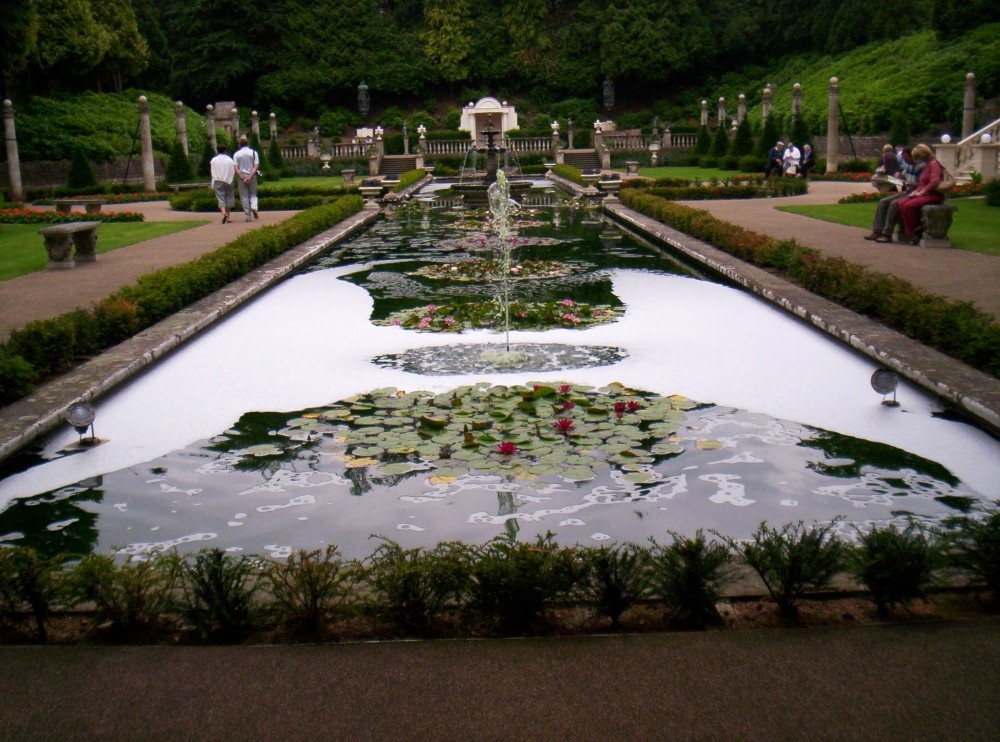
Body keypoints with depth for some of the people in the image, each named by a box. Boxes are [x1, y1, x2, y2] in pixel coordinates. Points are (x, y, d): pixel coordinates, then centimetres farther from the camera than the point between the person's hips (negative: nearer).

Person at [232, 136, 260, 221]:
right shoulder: (254, 152, 1)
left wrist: (242, 178, -10)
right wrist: (250, 177, -13)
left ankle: (248, 216, 2)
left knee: (244, 196, 5)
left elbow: (235, 169, -7)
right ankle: (254, 207, -15)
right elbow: (256, 166, -8)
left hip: (242, 177, 0)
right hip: (252, 176, 0)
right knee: (253, 194, 14)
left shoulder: (236, 154, 2)